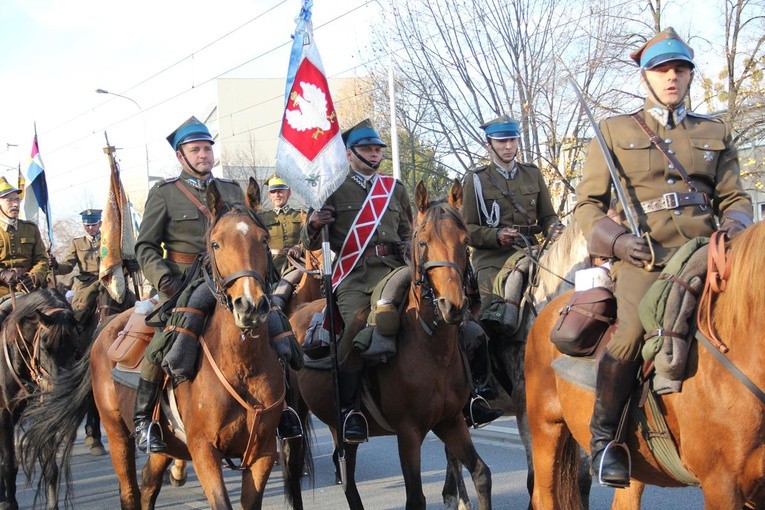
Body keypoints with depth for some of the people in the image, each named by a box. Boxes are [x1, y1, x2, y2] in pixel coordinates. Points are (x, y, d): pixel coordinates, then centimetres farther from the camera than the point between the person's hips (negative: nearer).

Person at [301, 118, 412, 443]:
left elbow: (406, 232, 31)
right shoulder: (334, 190, 12)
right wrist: (313, 224, -11)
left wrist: (409, 248, 7)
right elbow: (310, 243, 12)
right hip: (354, 274, -3)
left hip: (393, 269, 3)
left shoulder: (394, 188, 23)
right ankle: (348, 409, -15)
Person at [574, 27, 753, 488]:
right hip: (644, 256, -3)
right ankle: (604, 435, -14)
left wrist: (734, 228, -3)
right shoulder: (615, 131, 14)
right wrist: (617, 241, -8)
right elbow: (588, 203, 11)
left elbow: (734, 197, 21)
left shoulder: (716, 134, 22)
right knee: (634, 329, -32)